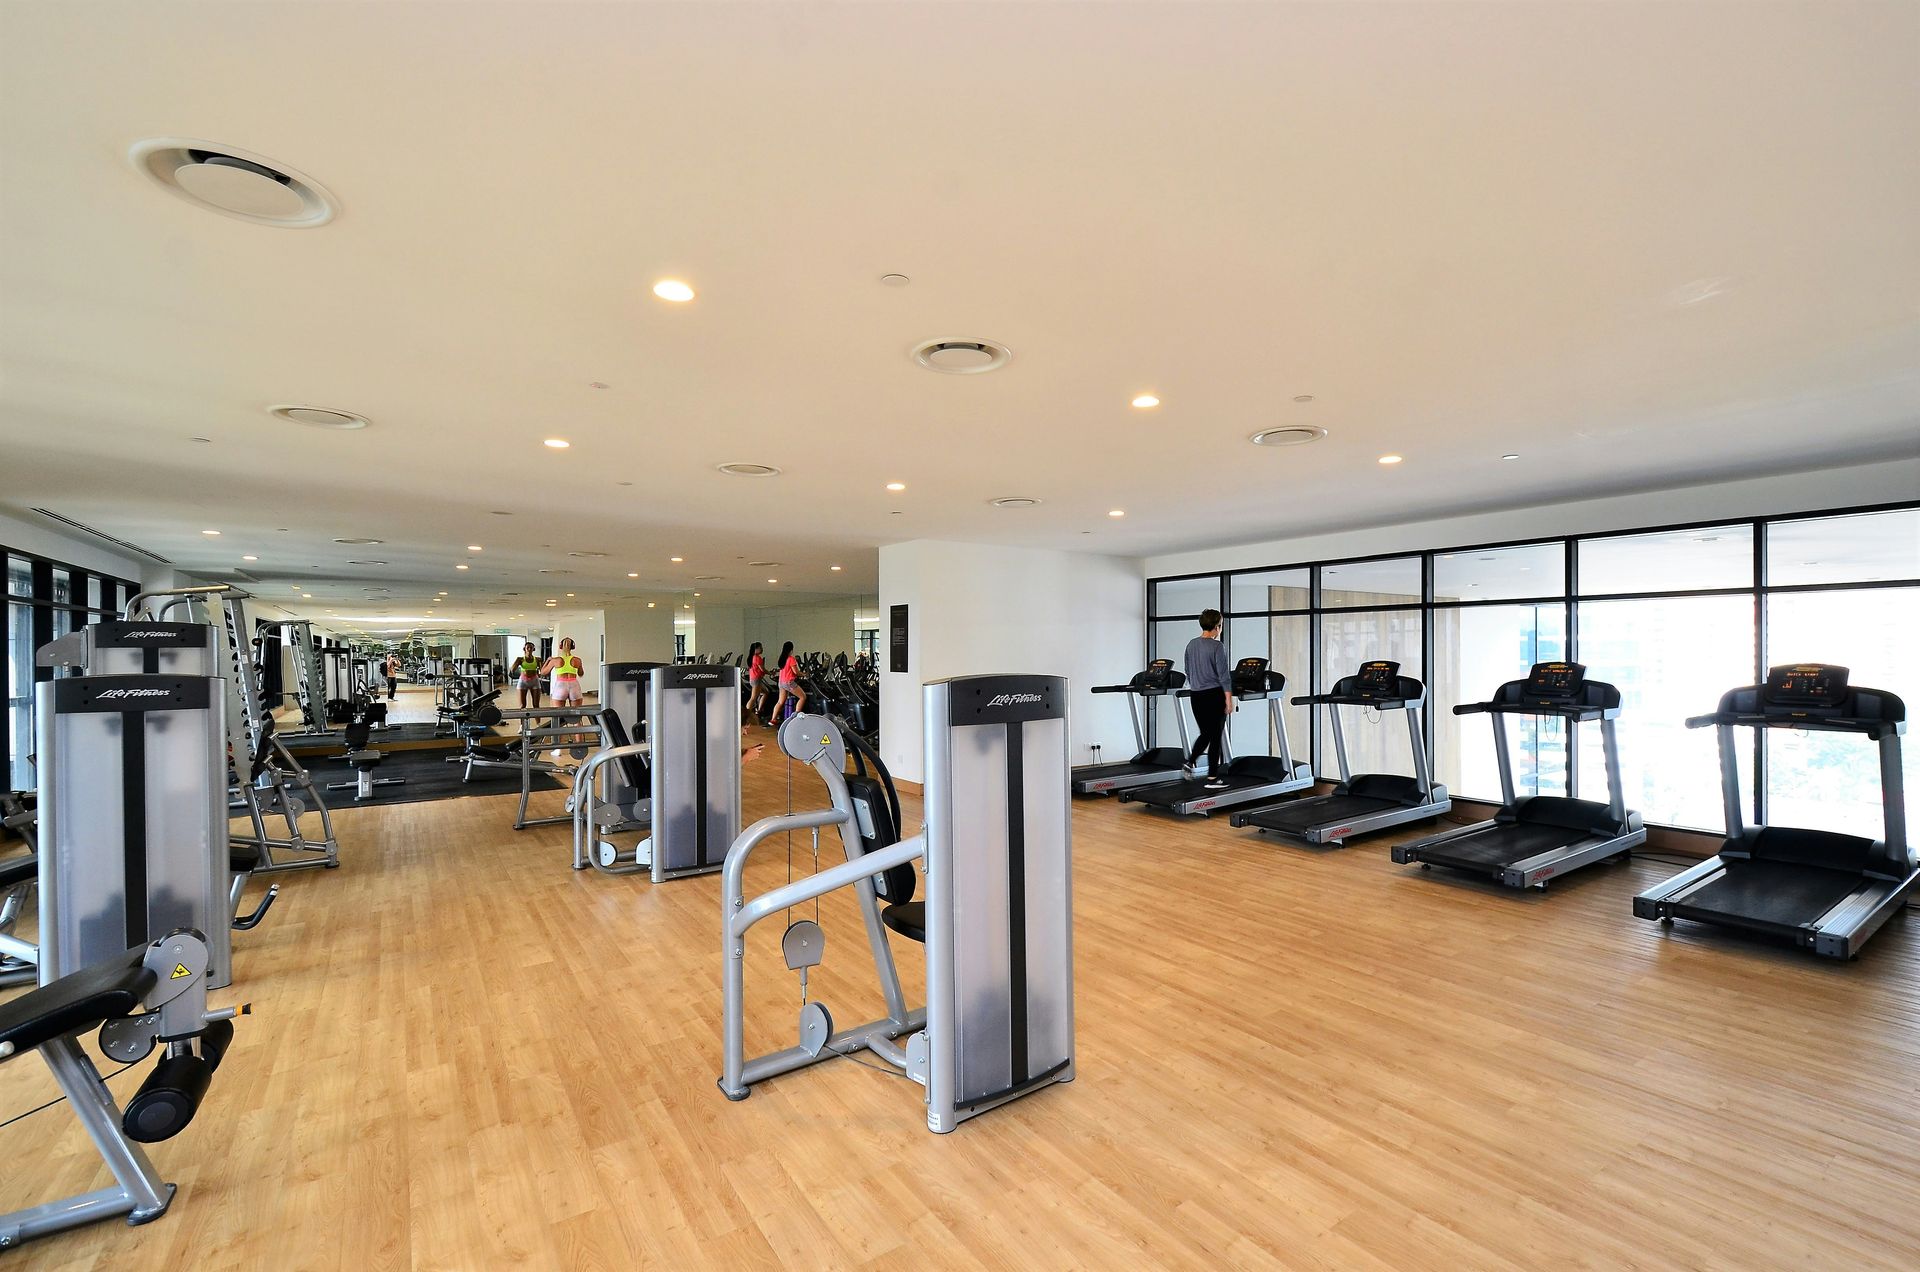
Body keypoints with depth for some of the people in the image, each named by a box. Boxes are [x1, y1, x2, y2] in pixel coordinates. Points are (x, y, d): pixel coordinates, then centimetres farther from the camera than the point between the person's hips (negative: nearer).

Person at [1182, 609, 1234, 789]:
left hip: (1196, 696, 6)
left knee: (1205, 733, 19)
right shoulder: (1217, 646, -13)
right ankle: (1212, 778, 5)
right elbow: (1223, 675, -15)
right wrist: (1229, 699, -12)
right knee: (1215, 736, 3)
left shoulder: (1191, 645, 7)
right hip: (1214, 696, -6)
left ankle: (1189, 762, 3)